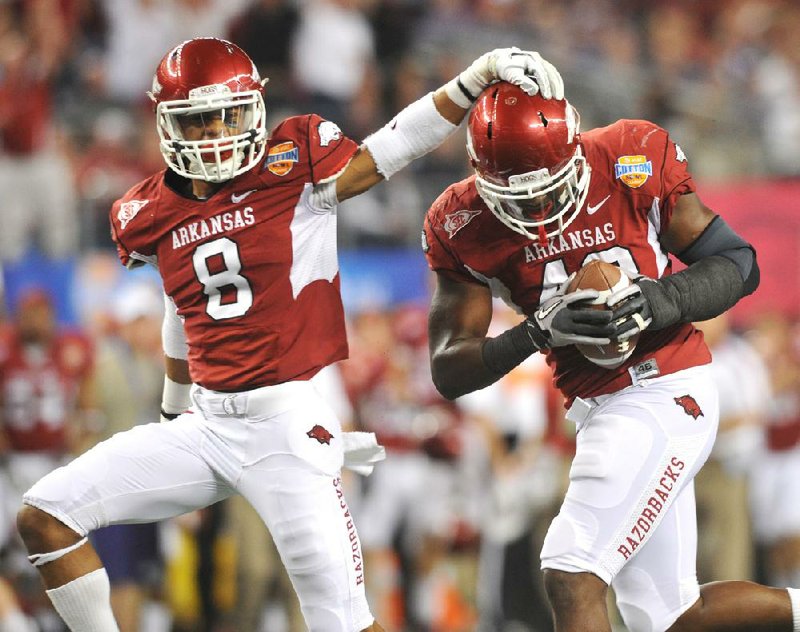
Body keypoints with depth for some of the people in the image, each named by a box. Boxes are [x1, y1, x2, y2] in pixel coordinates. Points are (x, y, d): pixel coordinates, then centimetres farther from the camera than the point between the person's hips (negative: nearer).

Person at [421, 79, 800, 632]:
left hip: (663, 393, -6)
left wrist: (664, 301, -22)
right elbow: (449, 372, -7)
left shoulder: (635, 162, -11)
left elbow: (738, 264, -2)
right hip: (598, 410, 6)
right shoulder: (463, 227, -5)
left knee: (571, 576, -16)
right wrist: (540, 331, -24)